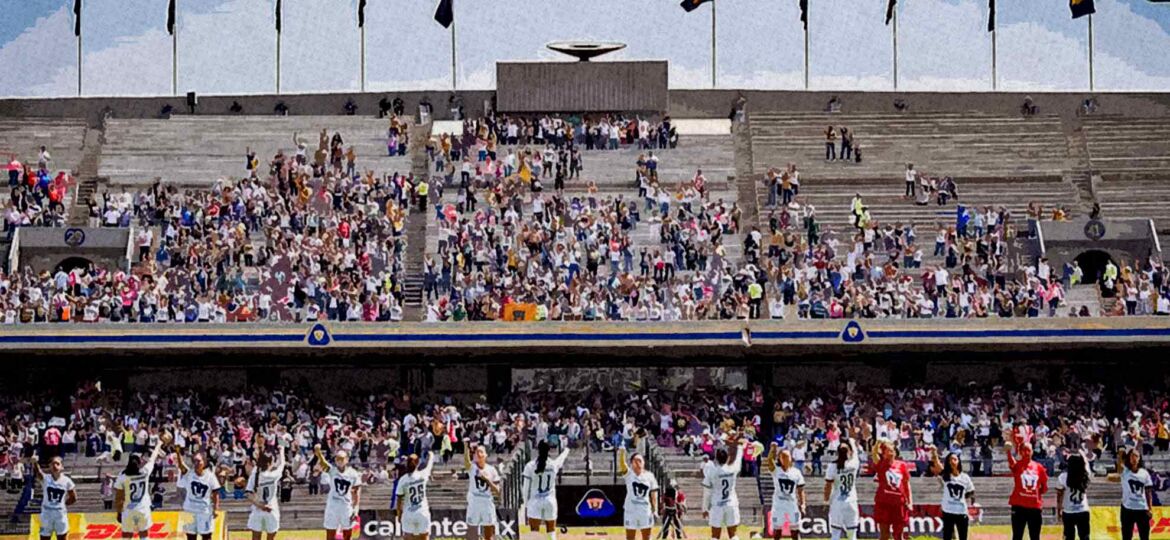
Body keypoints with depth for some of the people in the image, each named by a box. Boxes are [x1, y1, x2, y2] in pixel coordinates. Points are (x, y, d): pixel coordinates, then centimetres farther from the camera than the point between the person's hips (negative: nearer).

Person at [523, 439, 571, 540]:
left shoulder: (530, 466, -8)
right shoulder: (554, 464, -2)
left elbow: (526, 487, -4)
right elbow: (562, 458, 23)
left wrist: (525, 504, 6)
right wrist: (566, 450, 46)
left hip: (535, 501, -2)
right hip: (550, 501, 2)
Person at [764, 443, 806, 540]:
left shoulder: (796, 472, 4)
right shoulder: (775, 470, -3)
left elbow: (800, 491, 6)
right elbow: (769, 460, -24)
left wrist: (802, 505, -3)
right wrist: (773, 450, -43)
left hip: (793, 504, 1)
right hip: (778, 505, -1)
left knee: (795, 532, 5)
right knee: (776, 531, 3)